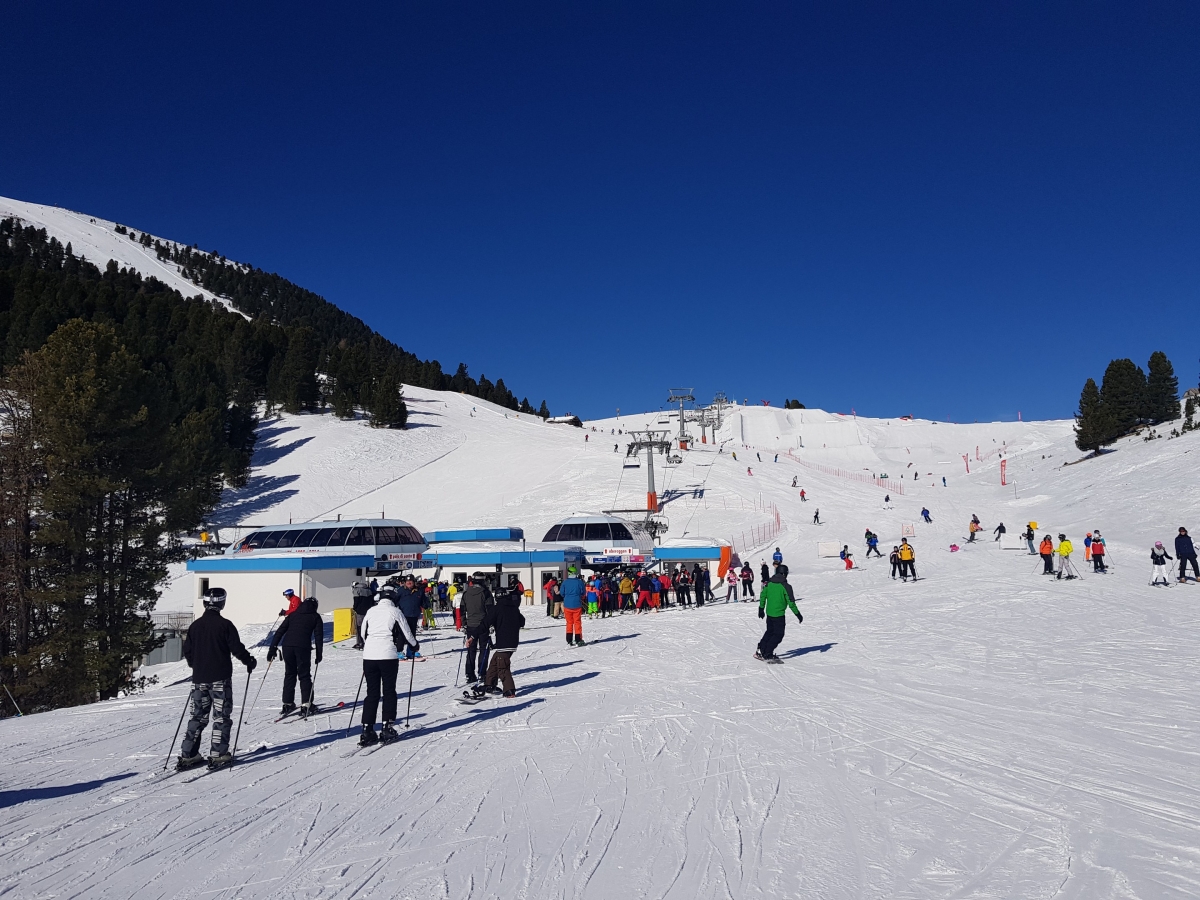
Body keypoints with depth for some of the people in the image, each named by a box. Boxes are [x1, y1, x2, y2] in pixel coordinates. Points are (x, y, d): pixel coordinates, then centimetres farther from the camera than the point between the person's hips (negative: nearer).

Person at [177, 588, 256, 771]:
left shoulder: (195, 626, 5)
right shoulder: (225, 624, -10)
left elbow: (187, 651, 12)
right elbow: (237, 648, -10)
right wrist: (250, 661, 8)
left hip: (199, 678, 5)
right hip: (220, 678, -5)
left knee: (198, 716, 12)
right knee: (221, 716, 2)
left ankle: (187, 755, 10)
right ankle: (218, 755, 0)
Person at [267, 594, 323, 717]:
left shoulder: (293, 614, 24)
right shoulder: (315, 617, 16)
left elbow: (280, 631, 16)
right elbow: (318, 636, 8)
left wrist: (273, 649, 15)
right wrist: (319, 654, 9)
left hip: (287, 645, 3)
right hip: (303, 647, -3)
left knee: (289, 674, 16)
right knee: (304, 675, 8)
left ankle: (287, 703, 14)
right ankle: (307, 704, 5)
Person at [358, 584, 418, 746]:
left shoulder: (371, 611, 9)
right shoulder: (395, 612, -2)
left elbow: (363, 634, 19)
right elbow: (406, 633, 6)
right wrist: (415, 646, 25)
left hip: (369, 656, 4)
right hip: (388, 656, -3)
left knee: (372, 693, 9)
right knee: (389, 692, 6)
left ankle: (367, 730, 4)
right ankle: (386, 729, 4)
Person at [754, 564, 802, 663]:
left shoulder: (769, 583, 1)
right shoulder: (785, 586, -15)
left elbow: (763, 596, 7)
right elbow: (791, 602, -12)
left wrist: (761, 609, 19)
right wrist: (798, 614, -1)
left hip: (769, 613, 6)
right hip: (779, 614, -6)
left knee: (769, 632, 21)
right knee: (778, 635, 4)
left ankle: (760, 651, 21)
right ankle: (768, 655, 0)